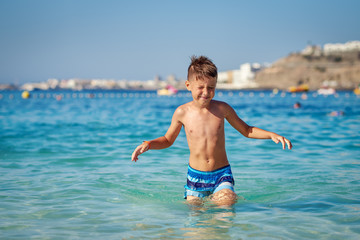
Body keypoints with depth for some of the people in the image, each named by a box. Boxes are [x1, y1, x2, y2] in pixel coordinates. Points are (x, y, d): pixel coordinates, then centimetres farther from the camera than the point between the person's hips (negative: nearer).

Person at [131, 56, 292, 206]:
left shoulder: (222, 109, -2)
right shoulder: (182, 112, -3)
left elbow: (246, 130, 13)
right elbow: (168, 140, 13)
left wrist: (272, 135, -1)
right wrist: (148, 144, -6)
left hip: (222, 174, -1)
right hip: (195, 176, 1)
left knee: (227, 204, -22)